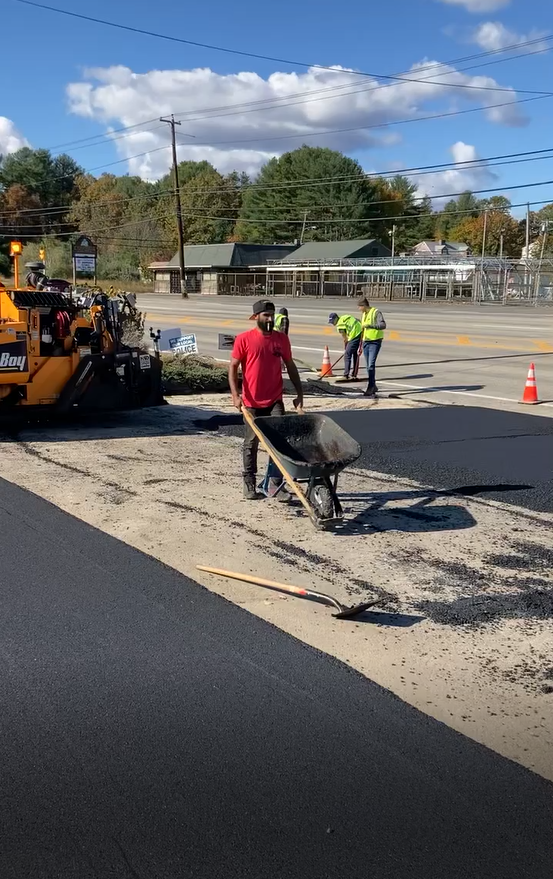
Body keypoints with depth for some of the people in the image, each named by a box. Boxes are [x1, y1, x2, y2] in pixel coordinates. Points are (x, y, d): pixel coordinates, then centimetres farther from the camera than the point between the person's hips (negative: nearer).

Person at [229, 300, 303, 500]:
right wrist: (235, 395, -15)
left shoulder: (281, 339, 4)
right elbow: (233, 367, -5)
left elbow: (290, 366, 12)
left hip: (275, 401, 2)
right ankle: (249, 483, 21)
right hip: (252, 402, -2)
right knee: (251, 442, 8)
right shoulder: (244, 339, -6)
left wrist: (299, 392, 7)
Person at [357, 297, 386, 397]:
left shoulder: (376, 312, -9)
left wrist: (370, 325, -34)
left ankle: (370, 387, -16)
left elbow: (383, 325, -22)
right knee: (368, 366, 11)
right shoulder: (363, 314, 15)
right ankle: (373, 386, 22)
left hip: (375, 341, -8)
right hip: (366, 342, 8)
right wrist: (360, 346, 24)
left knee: (371, 365, -16)